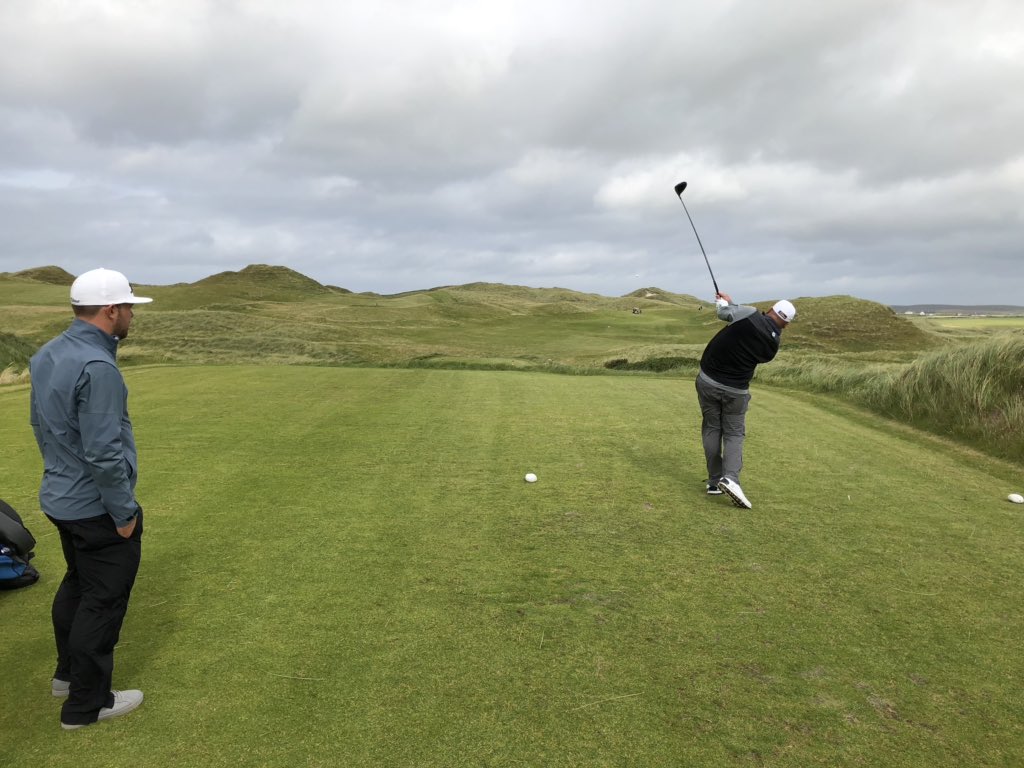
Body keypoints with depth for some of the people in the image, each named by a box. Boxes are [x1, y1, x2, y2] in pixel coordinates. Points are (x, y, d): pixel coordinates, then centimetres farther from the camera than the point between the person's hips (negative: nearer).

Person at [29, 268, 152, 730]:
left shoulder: (46, 356, 4)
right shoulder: (97, 367, -27)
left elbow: (39, 423, 15)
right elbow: (104, 452, -26)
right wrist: (124, 512, -16)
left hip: (61, 498, 9)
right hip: (98, 508, -9)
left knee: (77, 584, 25)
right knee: (103, 601, 6)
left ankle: (68, 672, 42)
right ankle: (86, 704, 20)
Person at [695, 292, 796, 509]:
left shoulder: (750, 314, -14)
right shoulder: (772, 345, -2)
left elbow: (724, 312, -3)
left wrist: (724, 302, 22)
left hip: (708, 380, 0)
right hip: (735, 390, 0)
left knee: (711, 429, 13)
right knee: (734, 434, 12)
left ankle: (714, 482, 14)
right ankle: (730, 478, -11)